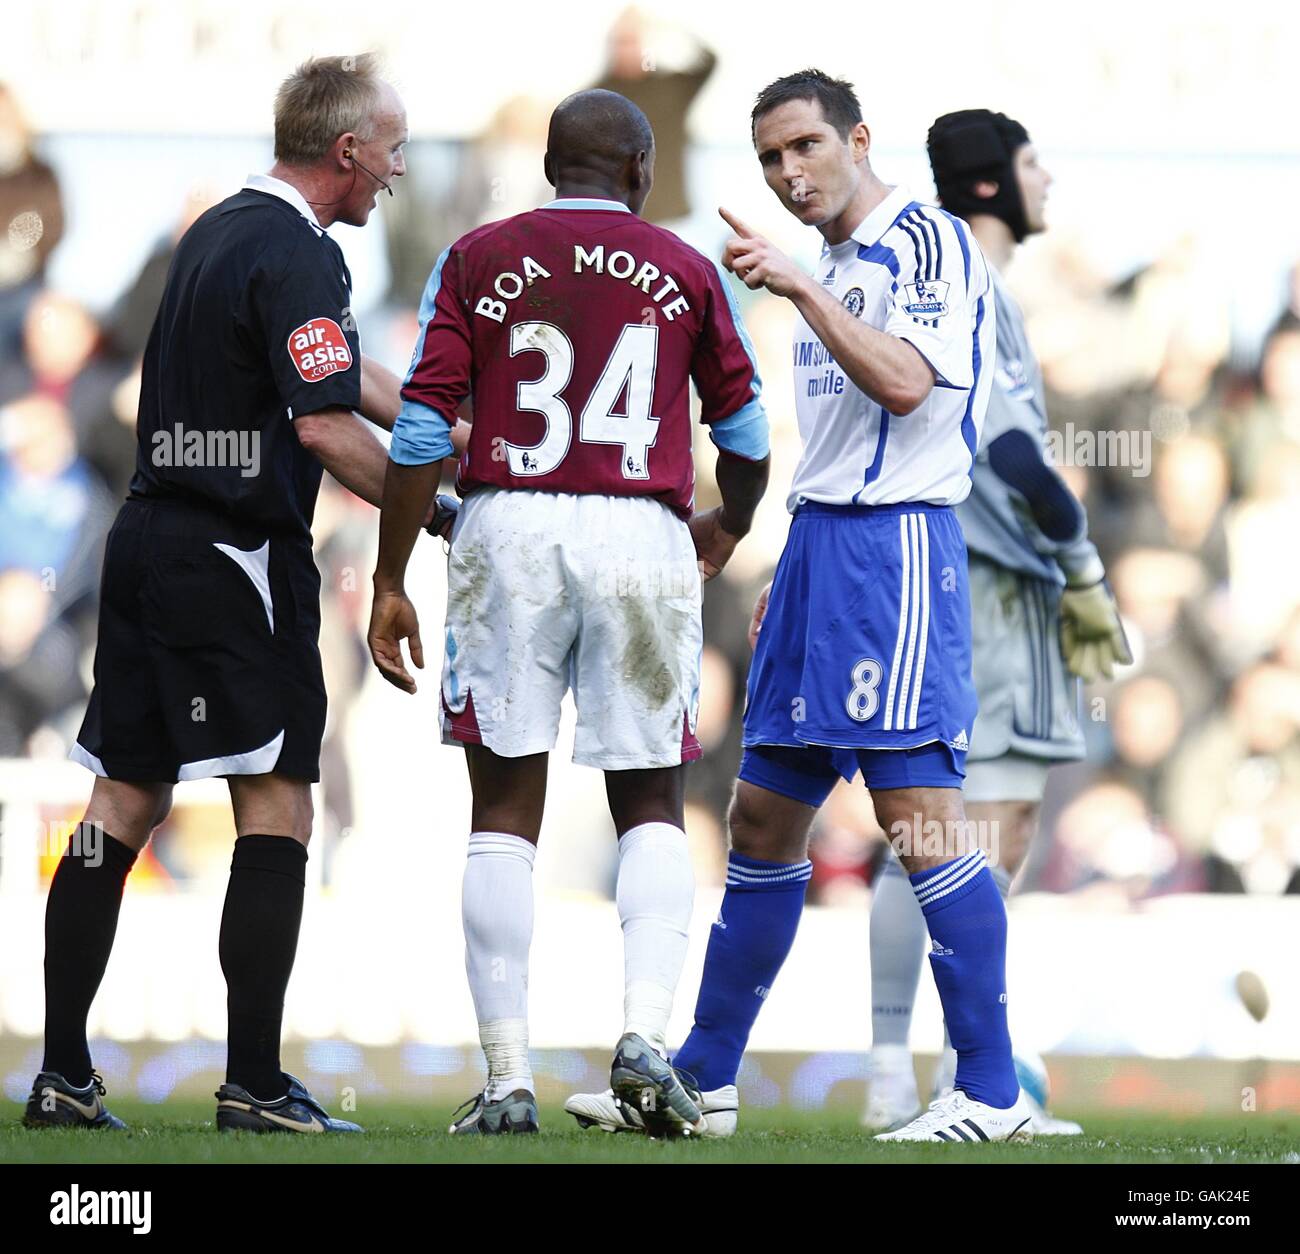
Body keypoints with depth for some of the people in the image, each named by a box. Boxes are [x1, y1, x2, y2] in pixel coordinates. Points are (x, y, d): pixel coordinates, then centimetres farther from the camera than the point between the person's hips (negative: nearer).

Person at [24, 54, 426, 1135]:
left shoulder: (222, 229, 16)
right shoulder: (294, 255, -14)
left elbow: (350, 374, 25)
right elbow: (324, 427, -22)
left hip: (150, 541, 9)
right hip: (237, 555, -9)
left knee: (127, 802, 8)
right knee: (277, 808, -4)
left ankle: (63, 1074, 8)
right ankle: (254, 1083, -7)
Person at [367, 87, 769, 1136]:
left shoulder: (478, 260, 6)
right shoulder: (685, 272, 8)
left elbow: (423, 431, 0)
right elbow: (746, 438, 15)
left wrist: (391, 583, 5)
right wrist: (727, 530, 36)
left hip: (509, 531, 0)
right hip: (642, 537, 0)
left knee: (506, 811, 5)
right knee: (651, 806, 11)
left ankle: (508, 1079, 2)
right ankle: (645, 1032, -9)